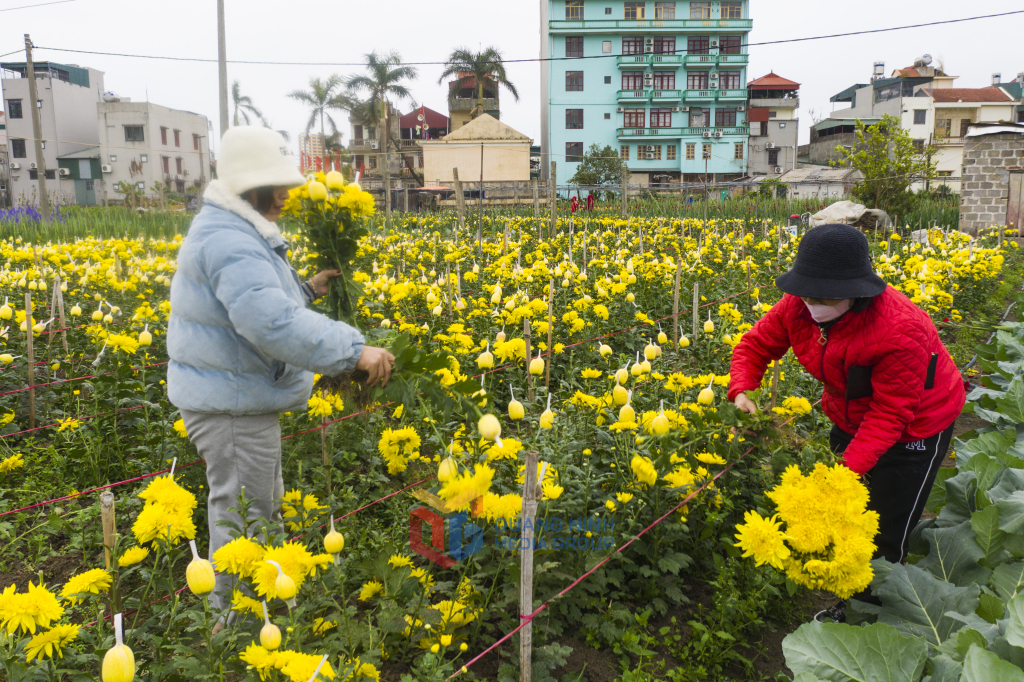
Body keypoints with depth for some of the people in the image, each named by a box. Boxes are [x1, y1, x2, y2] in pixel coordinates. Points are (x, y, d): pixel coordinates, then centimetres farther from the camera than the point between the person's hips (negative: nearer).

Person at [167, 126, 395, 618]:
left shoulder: (232, 231, 12)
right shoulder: (228, 242, -26)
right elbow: (273, 324, -39)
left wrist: (306, 291, 12)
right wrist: (355, 350, -38)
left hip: (238, 397, 12)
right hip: (230, 405, -12)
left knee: (264, 500, 25)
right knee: (243, 518, 2)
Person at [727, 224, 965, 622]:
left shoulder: (900, 330, -38)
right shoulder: (797, 308, -22)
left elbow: (890, 413, -31)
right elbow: (755, 345, -8)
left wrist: (850, 467, -38)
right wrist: (742, 390, -28)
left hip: (915, 424, -5)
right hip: (852, 418, 6)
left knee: (884, 537, 4)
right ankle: (846, 605, 41)